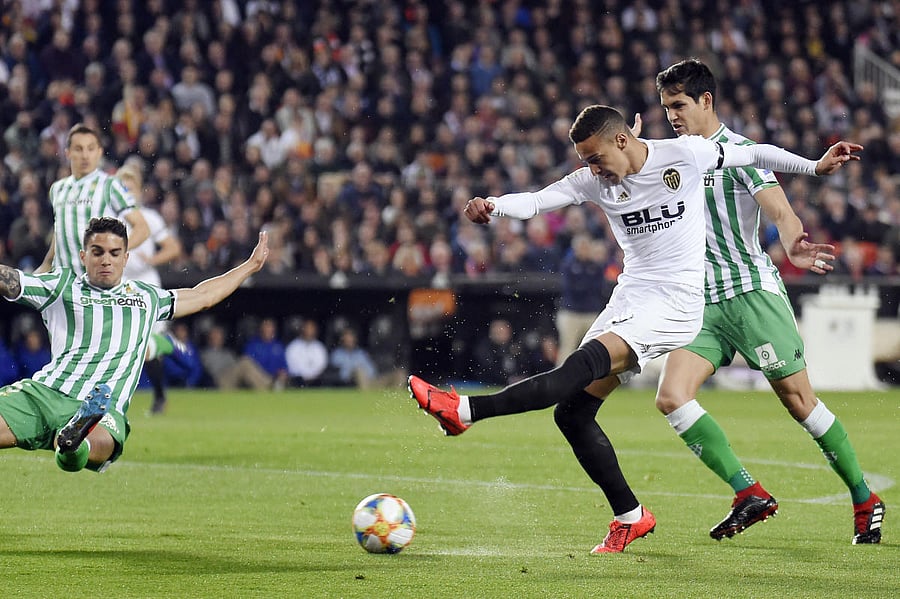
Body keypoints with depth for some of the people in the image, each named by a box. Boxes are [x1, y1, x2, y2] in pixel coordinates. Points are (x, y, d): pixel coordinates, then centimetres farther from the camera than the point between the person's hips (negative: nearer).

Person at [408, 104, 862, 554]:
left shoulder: (686, 154, -5)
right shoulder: (594, 182, 4)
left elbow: (752, 154, 10)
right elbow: (537, 201, -10)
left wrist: (815, 166, 15)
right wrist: (492, 208, -31)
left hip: (676, 301, -7)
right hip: (630, 297, 7)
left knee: (586, 363, -27)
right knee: (573, 412, -2)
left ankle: (466, 411, -38)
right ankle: (630, 517, 10)